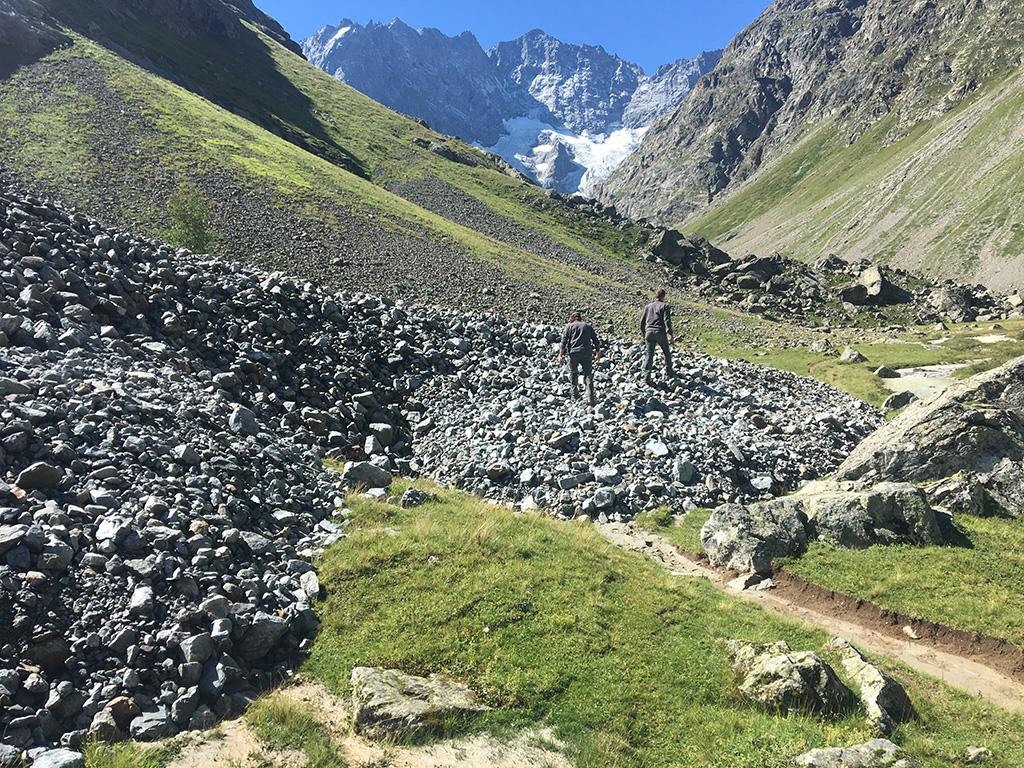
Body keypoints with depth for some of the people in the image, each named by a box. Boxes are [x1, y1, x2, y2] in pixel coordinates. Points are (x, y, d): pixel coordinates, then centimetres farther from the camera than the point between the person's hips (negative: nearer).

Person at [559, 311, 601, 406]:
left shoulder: (569, 326, 9)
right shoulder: (588, 326, 14)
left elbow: (564, 341, 0)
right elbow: (596, 340, 12)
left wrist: (560, 355, 0)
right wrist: (598, 353, 19)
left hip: (574, 352, -1)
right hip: (587, 353, 1)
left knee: (573, 373, 16)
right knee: (588, 374, 4)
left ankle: (575, 395, 20)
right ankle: (591, 397, -7)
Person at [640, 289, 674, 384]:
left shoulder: (648, 306, 13)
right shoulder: (665, 306, -2)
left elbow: (642, 320, 15)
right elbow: (667, 321, -12)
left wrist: (642, 331, 29)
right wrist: (670, 333, -15)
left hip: (649, 332, 3)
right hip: (660, 333, -3)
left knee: (649, 355, 3)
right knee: (667, 353, 16)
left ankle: (646, 375, -9)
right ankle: (669, 373, 22)